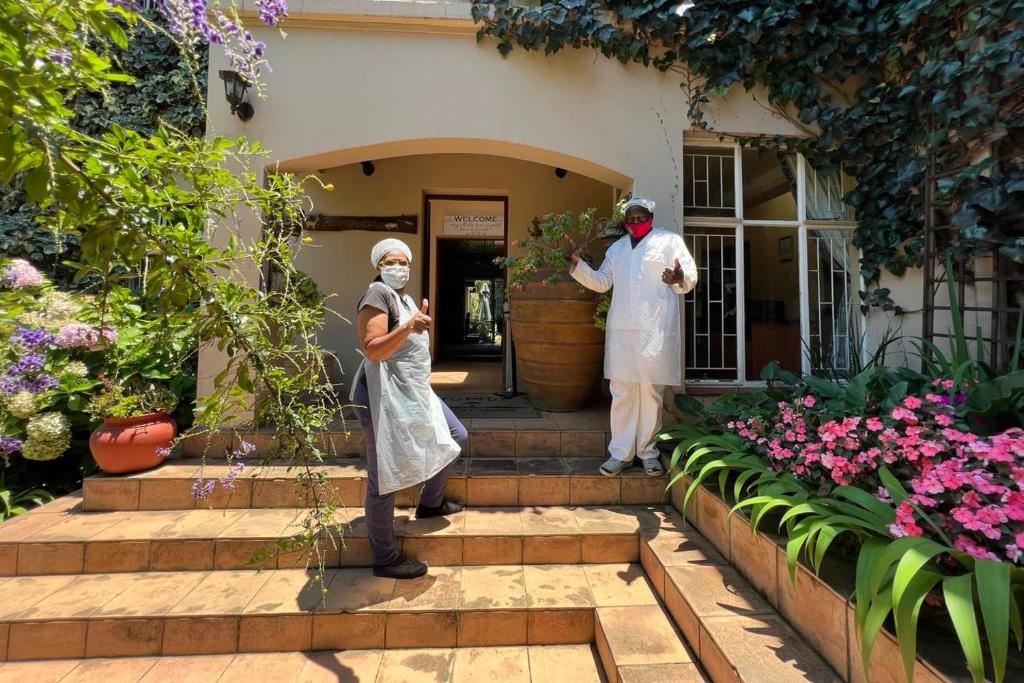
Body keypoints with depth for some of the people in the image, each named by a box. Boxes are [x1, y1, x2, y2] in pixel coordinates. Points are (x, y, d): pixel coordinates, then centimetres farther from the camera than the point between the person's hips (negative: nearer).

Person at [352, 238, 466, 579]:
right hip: (386, 396, -10)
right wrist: (408, 328, -35)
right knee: (385, 478, -3)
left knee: (456, 436, 21)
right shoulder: (377, 294, -13)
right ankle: (385, 559, 13)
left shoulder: (406, 298, 17)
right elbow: (372, 349, -25)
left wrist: (424, 323, 14)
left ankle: (431, 502, 37)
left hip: (415, 392, 10)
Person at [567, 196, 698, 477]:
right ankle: (620, 453, 12)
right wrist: (577, 263, 10)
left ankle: (647, 451, 17)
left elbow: (691, 277, 0)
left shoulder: (670, 240, 7)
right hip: (621, 330, 4)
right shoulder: (616, 248, 23)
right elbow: (601, 282, 22)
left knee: (651, 391, 3)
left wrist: (679, 278, -24)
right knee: (621, 392, 5)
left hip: (655, 330, -4)